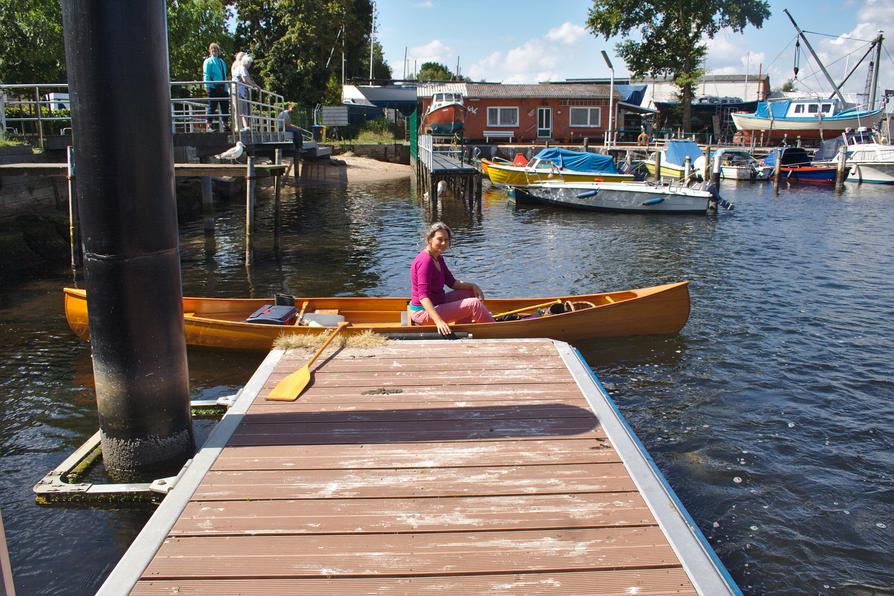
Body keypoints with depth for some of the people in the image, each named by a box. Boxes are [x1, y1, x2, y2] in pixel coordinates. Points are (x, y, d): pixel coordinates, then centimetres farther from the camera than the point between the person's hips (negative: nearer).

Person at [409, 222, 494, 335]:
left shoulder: (438, 258, 9)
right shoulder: (425, 261, -22)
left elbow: (452, 282, 15)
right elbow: (423, 296, -30)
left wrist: (472, 286, -2)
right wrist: (438, 321, -39)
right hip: (424, 312, -10)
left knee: (470, 292, 14)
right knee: (474, 304, -15)